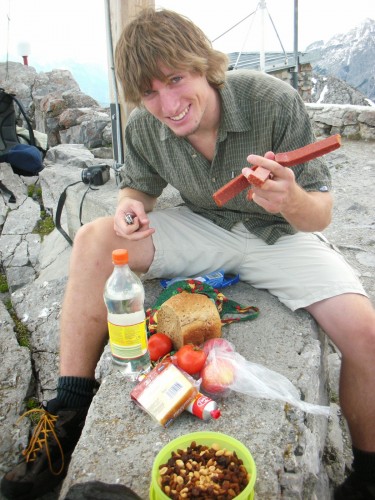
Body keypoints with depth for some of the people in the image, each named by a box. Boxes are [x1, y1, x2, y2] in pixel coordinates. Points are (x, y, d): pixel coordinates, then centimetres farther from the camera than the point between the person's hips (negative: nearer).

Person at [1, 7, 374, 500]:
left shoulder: (275, 102, -23)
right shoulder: (143, 128, -12)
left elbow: (320, 217, -20)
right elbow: (139, 185, 7)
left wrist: (292, 201, -45)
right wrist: (130, 205, -18)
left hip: (278, 234, -2)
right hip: (203, 228, 3)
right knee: (94, 239, -18)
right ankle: (71, 416, -11)